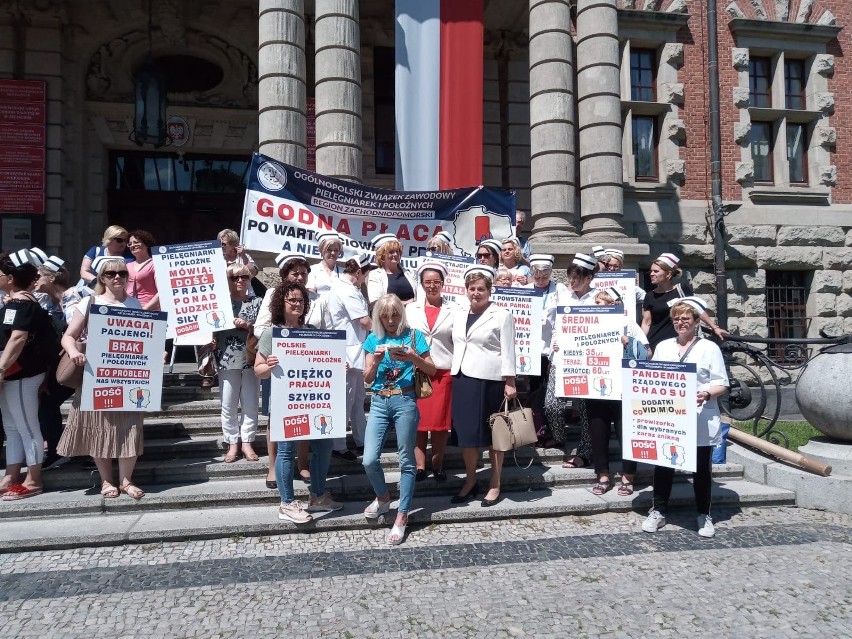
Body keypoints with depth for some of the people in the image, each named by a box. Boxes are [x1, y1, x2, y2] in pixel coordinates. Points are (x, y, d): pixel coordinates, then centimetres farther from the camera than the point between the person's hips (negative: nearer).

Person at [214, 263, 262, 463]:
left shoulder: (257, 302, 7)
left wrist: (249, 326, -15)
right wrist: (211, 341, -14)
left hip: (251, 359, 1)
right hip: (227, 360, -1)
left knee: (250, 404, 5)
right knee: (228, 405, 4)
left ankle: (247, 442, 16)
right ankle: (233, 443, 15)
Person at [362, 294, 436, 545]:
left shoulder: (413, 335, 2)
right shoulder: (373, 339, 10)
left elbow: (432, 370, 1)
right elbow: (367, 379, 9)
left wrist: (414, 358, -16)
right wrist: (376, 360, -10)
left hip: (404, 401, -3)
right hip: (379, 402, 3)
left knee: (406, 461, 3)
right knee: (369, 460, -4)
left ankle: (402, 516, 14)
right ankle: (383, 498, 25)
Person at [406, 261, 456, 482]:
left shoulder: (452, 312, 5)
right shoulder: (411, 309, 8)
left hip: (444, 372, 0)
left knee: (440, 421, 5)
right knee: (418, 421, 3)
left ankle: (437, 465, 17)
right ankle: (419, 465, 13)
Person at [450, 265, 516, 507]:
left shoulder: (502, 315, -2)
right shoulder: (459, 317, 15)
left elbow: (508, 351, -6)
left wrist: (509, 382, -11)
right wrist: (454, 375, 14)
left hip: (489, 380, -5)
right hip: (462, 378, 5)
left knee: (493, 432, 4)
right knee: (465, 432, 8)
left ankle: (495, 484, 15)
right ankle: (470, 481, 22)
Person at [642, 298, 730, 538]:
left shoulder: (709, 348, 0)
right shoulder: (662, 347, 11)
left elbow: (721, 384, -4)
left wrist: (707, 395, -24)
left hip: (700, 422, -3)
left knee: (701, 468, 8)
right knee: (663, 464, 7)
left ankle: (704, 515, 23)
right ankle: (658, 511, 19)